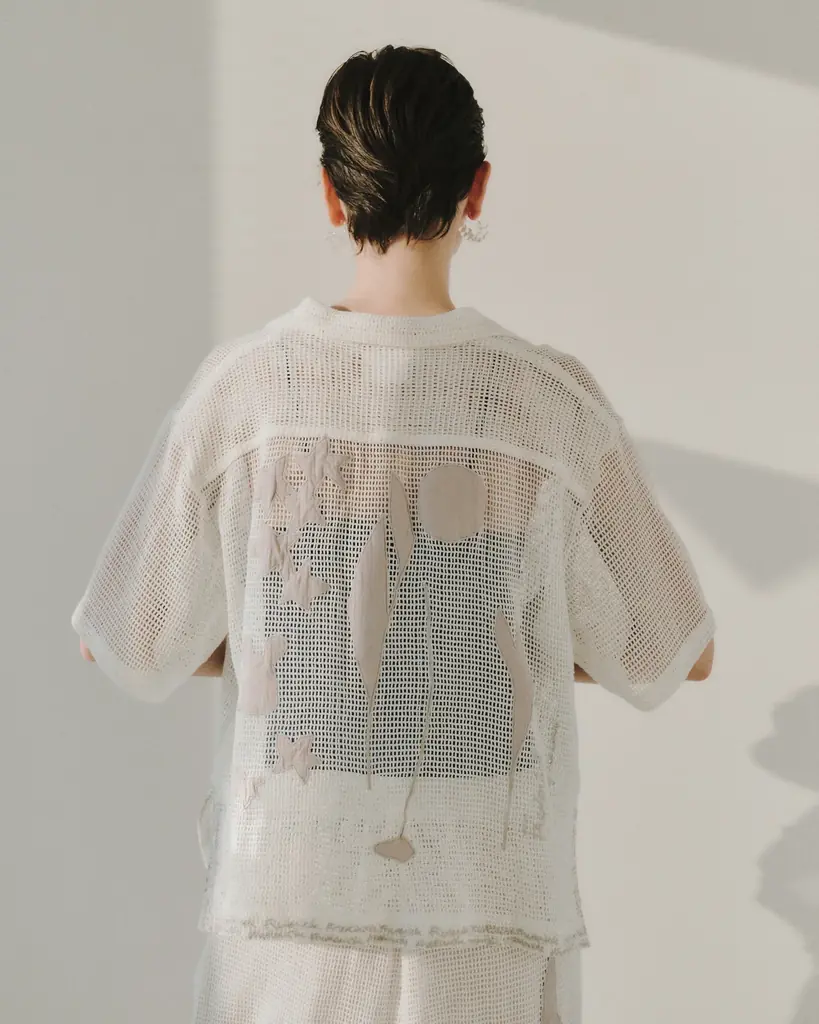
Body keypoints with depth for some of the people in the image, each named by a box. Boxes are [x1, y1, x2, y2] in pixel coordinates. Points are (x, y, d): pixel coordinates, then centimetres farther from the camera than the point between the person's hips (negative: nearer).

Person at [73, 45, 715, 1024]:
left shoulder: (242, 387, -9)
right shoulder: (555, 402, -10)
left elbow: (126, 645, 0)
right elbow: (674, 655, 0)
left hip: (288, 896, 1)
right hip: (490, 904, 0)